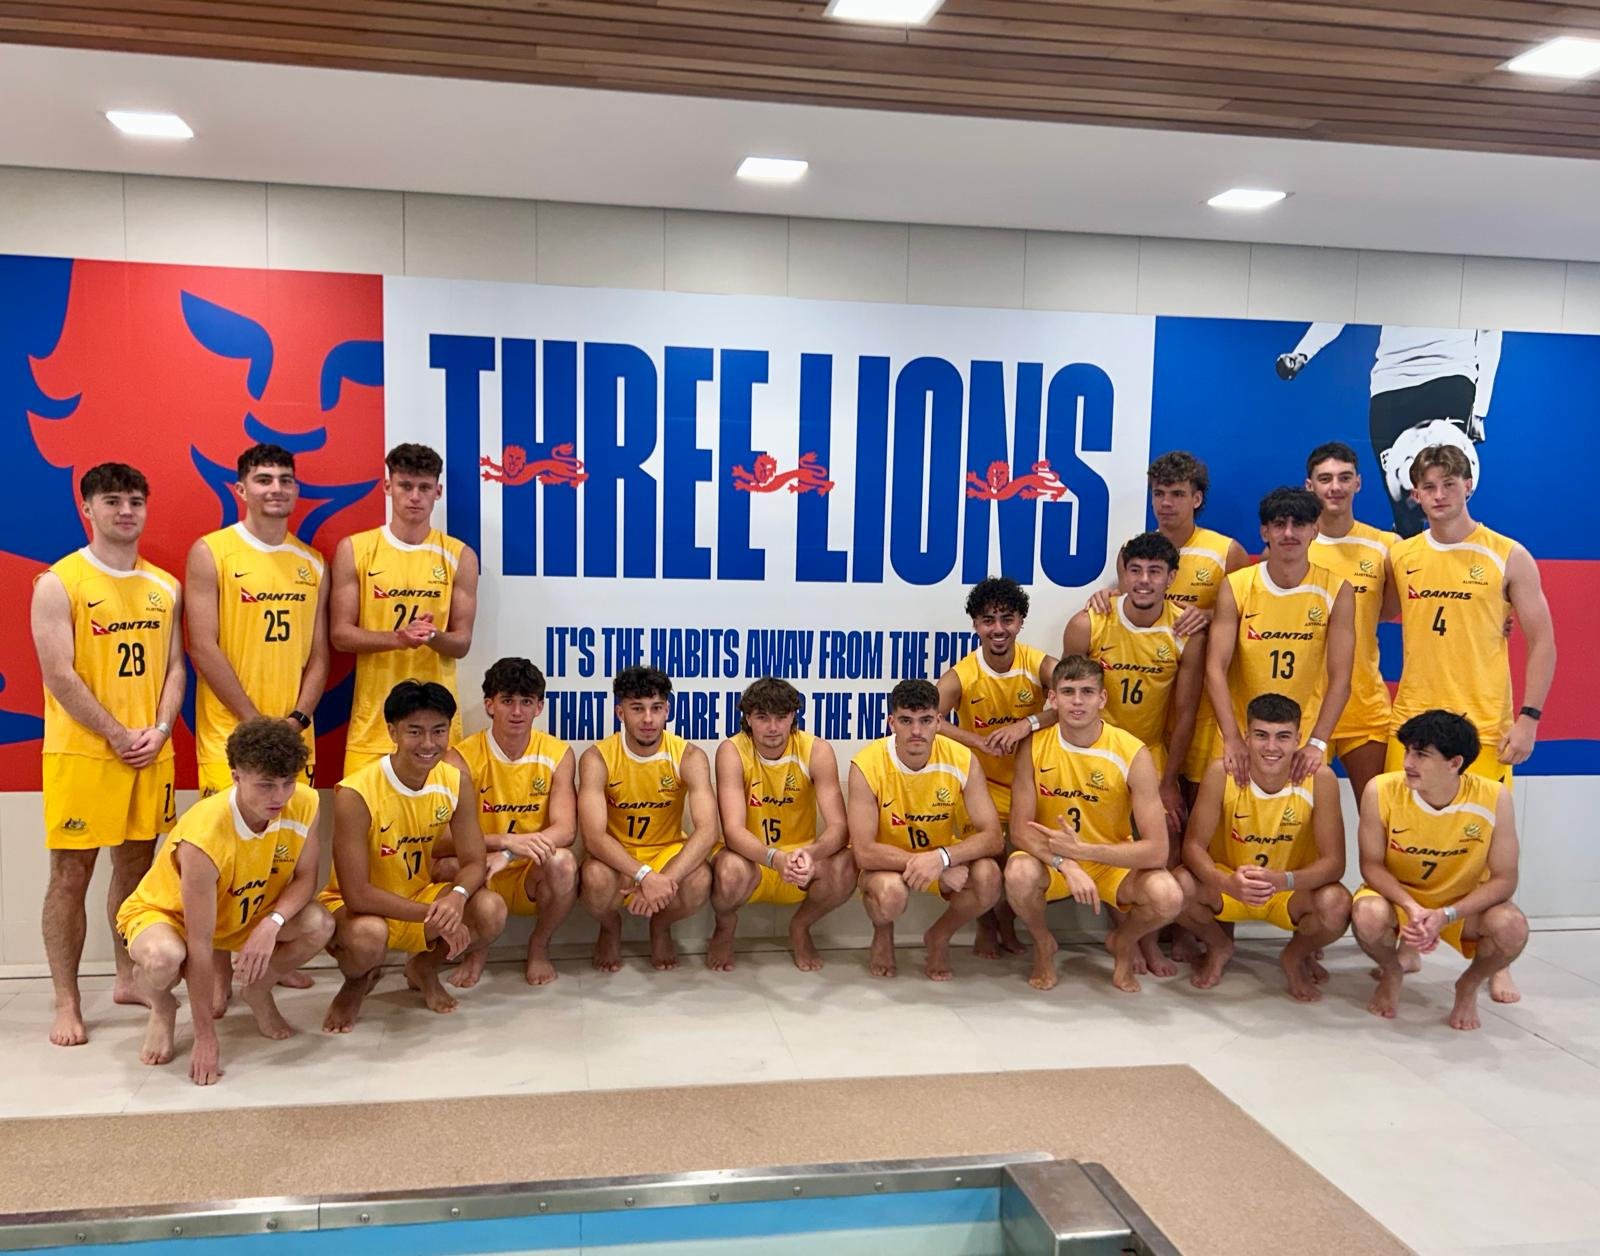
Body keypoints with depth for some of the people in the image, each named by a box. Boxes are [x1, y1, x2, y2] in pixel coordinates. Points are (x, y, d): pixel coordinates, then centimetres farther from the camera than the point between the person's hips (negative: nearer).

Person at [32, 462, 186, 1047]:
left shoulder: (165, 586, 9)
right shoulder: (58, 583, -6)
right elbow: (58, 676, -12)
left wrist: (159, 731, -4)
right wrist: (117, 736, -13)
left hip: (151, 752, 5)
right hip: (80, 752, -5)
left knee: (136, 865, 13)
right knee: (71, 875, 1)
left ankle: (127, 978, 28)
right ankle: (66, 1002, 10)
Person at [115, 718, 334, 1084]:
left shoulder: (303, 803, -24)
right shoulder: (203, 837, -37)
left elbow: (305, 878, -12)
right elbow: (200, 944, -33)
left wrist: (273, 922, -35)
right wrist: (206, 1038, -29)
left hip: (246, 912, 5)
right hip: (165, 913, -4)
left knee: (319, 926, -23)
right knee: (163, 960, -39)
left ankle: (258, 990, 9)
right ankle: (161, 1007, 0)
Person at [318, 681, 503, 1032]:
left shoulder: (457, 782, -12)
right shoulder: (356, 795, -26)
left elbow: (473, 863, -9)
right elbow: (357, 895, -26)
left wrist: (457, 896, -32)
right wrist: (433, 915, -31)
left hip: (421, 896, 4)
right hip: (357, 908, -4)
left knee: (491, 910, -24)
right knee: (368, 936, -38)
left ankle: (425, 969, 10)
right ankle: (356, 983, 2)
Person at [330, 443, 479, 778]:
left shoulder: (460, 556, 4)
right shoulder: (353, 550, 3)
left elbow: (462, 643, 4)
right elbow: (340, 634, -1)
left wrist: (433, 637, -18)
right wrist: (399, 638, -18)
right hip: (373, 716, 0)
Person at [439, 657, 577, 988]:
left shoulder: (557, 754, -7)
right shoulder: (464, 757, -11)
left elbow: (565, 829, -16)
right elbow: (442, 839, -21)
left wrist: (508, 855, -32)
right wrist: (507, 840, -37)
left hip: (532, 879, 1)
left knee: (563, 862, -32)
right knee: (446, 866, -32)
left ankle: (539, 946, 1)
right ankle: (476, 950, 1)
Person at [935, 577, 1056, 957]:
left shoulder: (1040, 665, -13)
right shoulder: (961, 676, -15)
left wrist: (1028, 723, -38)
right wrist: (979, 741, -39)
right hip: (982, 783, -1)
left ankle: (1006, 916, 23)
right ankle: (987, 923, 16)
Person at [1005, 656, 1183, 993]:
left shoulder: (1133, 753, -18)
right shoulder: (1034, 748, -14)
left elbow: (1156, 851, -21)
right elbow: (1022, 829, -14)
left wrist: (1080, 850, -28)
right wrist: (1066, 864, -32)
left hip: (1114, 861, 0)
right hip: (1050, 860, 0)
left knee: (1168, 896, -29)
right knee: (1019, 873, -34)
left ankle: (1123, 942, 10)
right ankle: (1043, 944, 3)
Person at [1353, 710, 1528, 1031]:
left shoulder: (1495, 798, -23)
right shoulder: (1381, 791, -23)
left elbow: (1504, 879, -16)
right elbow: (1372, 865, -13)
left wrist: (1445, 916, -29)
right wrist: (1412, 909, -31)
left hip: (1465, 903, 1)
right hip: (1397, 895, -1)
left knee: (1512, 928, -30)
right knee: (1369, 916, -34)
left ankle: (1469, 986, 6)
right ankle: (1391, 973, 5)